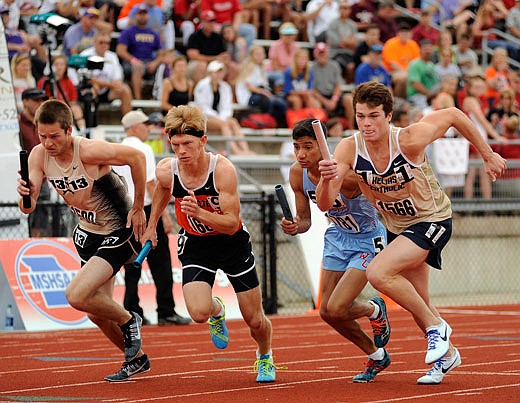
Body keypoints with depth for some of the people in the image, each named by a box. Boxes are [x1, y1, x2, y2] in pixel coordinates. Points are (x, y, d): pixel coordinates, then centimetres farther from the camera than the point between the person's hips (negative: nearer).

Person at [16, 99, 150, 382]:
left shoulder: (89, 151, -29)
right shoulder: (39, 155, -10)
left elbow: (136, 157, -20)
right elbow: (28, 208, -9)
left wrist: (138, 208, -15)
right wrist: (24, 193, -33)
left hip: (119, 232, -8)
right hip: (88, 232, 8)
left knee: (76, 295, -21)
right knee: (96, 313, 15)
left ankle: (128, 321, 6)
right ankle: (136, 359, 38)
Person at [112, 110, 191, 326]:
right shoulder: (143, 149, -10)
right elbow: (151, 185, -15)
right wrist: (165, 215, -13)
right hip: (146, 210, -7)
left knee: (132, 267, 8)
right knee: (160, 264, -2)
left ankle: (132, 314, 6)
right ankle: (166, 312, -2)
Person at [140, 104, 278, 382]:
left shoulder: (223, 169, -28)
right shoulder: (166, 171, -18)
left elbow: (231, 224, -28)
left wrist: (199, 213, -44)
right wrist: (151, 225, 18)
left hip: (232, 242, -1)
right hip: (194, 245, 1)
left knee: (255, 321, 5)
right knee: (199, 313, -24)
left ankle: (264, 357, 41)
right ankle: (217, 310, 16)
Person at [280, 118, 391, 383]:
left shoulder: (346, 175, -33)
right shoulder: (297, 173, -12)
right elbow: (305, 219, -1)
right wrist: (294, 227, -23)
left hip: (367, 239, -7)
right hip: (337, 236, 7)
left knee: (336, 309, -17)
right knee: (326, 313, 6)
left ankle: (375, 309, 19)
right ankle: (377, 357, 30)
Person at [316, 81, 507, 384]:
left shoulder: (409, 140, -29)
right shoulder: (349, 150, -19)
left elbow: (453, 115, -12)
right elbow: (325, 204, -24)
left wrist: (488, 155, -3)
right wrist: (327, 179, -46)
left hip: (432, 221, -6)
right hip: (396, 227, 6)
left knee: (378, 273, -26)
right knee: (417, 303, 17)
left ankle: (436, 326, -7)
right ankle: (447, 354, 44)